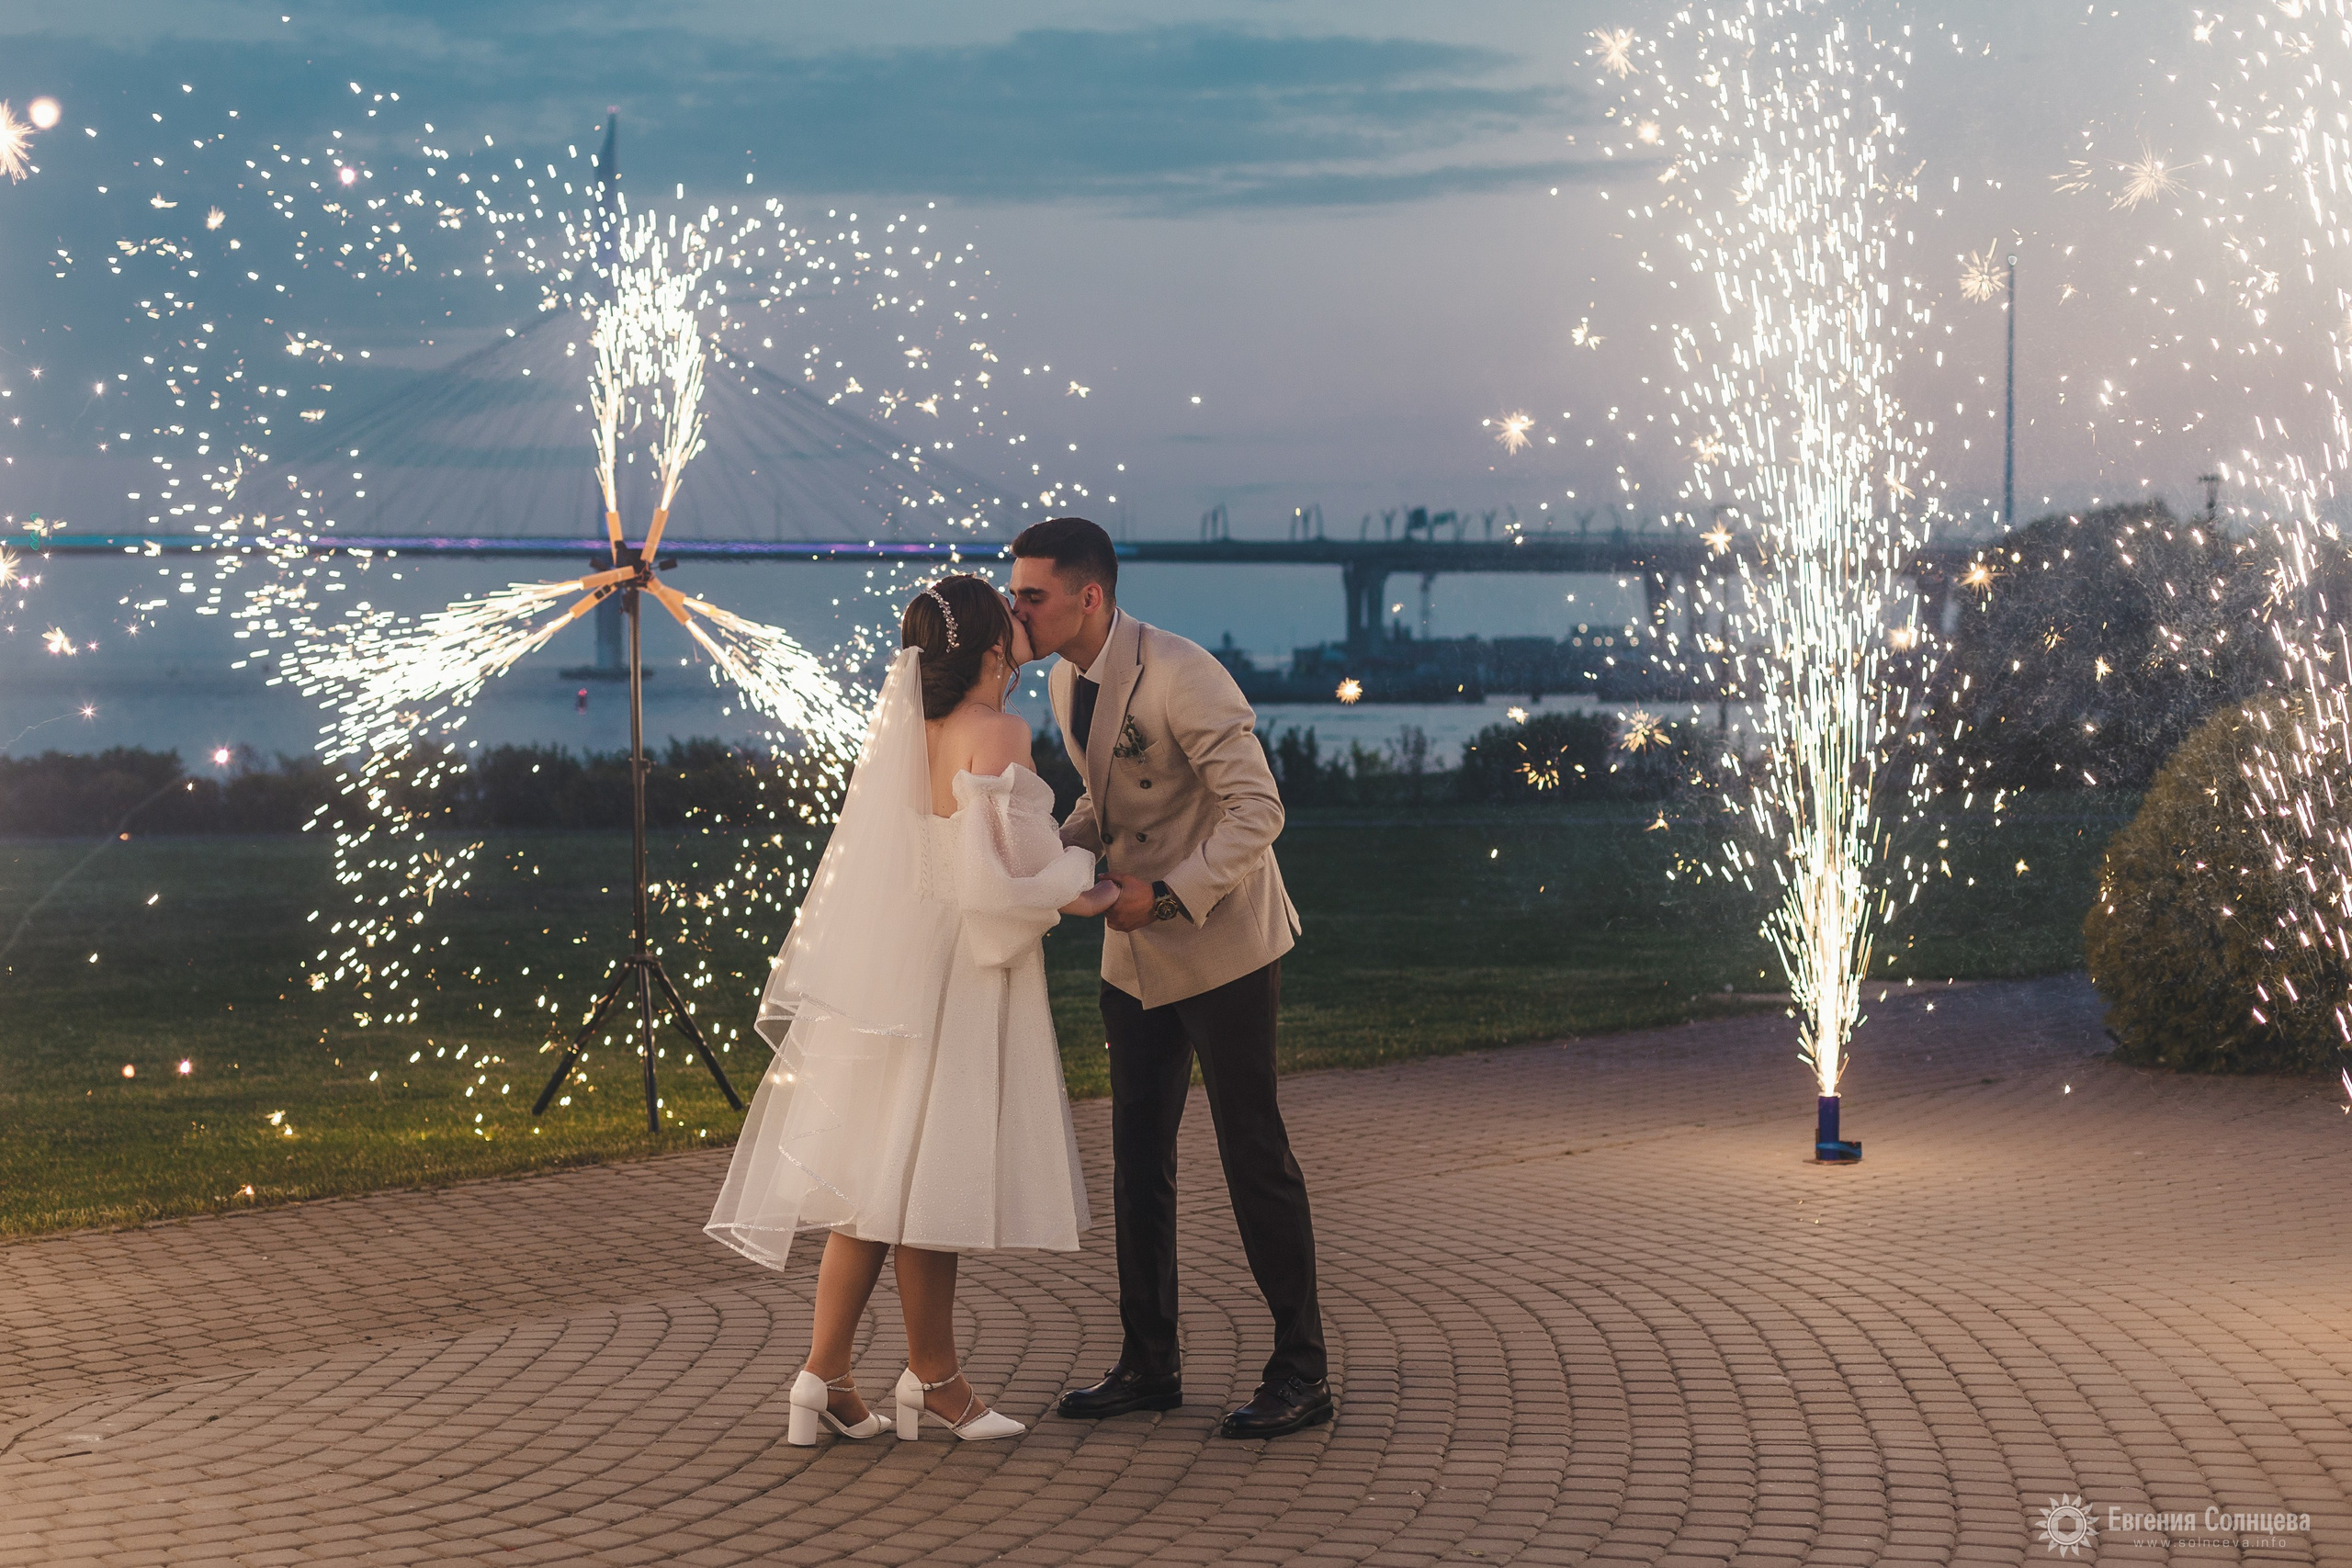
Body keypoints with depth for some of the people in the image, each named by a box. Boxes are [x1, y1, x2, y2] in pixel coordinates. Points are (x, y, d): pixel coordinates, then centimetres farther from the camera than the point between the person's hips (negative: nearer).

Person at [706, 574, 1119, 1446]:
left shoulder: (909, 726, 9)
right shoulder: (996, 735, -15)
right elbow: (993, 875, -21)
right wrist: (1075, 898, -6)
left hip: (888, 969, 8)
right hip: (953, 975, -8)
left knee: (876, 1175, 11)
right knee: (929, 1177, 2)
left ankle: (824, 1381, 12)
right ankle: (932, 1382, 13)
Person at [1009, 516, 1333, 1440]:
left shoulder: (1181, 677, -22)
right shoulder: (1065, 684, 4)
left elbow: (1256, 811, -22)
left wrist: (1168, 896, -27)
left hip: (1221, 946, -8)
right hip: (1137, 955, 8)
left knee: (1254, 1155, -2)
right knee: (1138, 1157, 9)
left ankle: (1301, 1373, 7)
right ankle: (1150, 1364, 19)